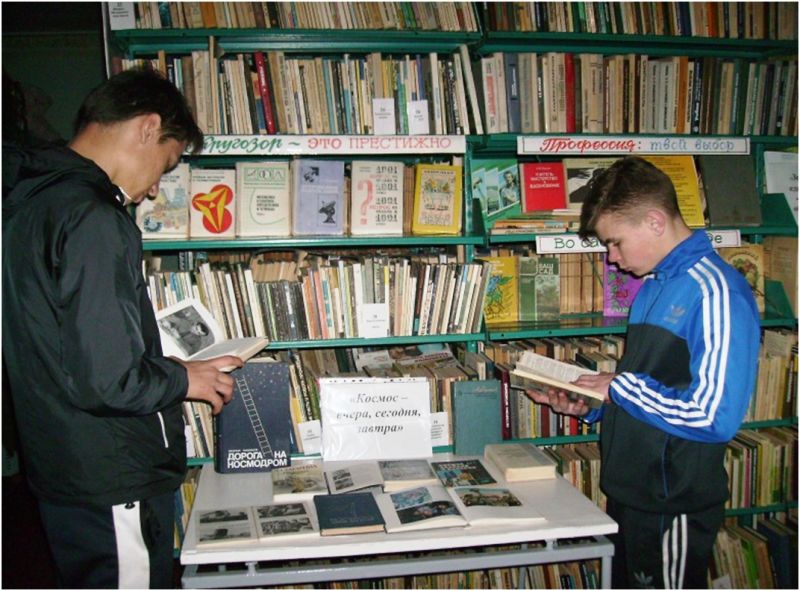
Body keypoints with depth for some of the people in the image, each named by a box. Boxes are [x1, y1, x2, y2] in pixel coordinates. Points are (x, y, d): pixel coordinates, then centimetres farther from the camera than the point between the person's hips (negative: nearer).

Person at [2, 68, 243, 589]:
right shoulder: (93, 218, -24)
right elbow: (102, 380, -27)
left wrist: (165, 367, 10)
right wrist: (184, 379, -10)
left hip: (61, 467, 9)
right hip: (113, 487, -9)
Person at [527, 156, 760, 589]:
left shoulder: (714, 291, -19)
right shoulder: (652, 287, 10)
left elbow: (714, 416, -26)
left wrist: (621, 387, -16)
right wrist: (587, 405, 3)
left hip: (676, 506, -9)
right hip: (629, 495, 9)